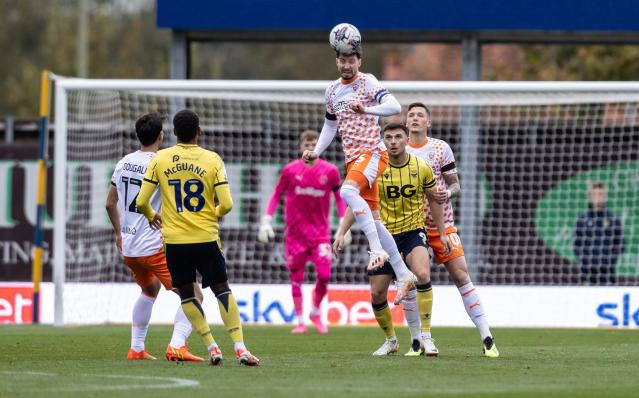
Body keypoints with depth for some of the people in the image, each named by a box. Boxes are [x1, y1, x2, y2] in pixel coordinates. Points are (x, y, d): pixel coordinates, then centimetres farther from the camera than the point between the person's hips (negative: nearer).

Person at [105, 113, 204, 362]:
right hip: (154, 246, -8)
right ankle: (177, 346, -25)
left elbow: (110, 203, 18)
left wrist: (119, 233, 29)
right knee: (193, 296, -6)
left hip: (128, 248, 8)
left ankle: (136, 349, 31)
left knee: (150, 290, 32)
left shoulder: (124, 163, 8)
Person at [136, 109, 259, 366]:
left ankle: (212, 348, 7)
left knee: (186, 293, 14)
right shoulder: (212, 160, -3)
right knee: (222, 289, 9)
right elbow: (227, 204, -7)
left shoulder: (160, 159, -1)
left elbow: (141, 201, -2)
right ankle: (240, 347, -2)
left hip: (175, 240, 0)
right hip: (206, 238, 0)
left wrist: (151, 216, 20)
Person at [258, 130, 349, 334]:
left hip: (320, 231, 0)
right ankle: (300, 321, 11)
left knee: (324, 275, -11)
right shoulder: (290, 170, -2)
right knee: (296, 277, 1)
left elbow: (339, 198, 8)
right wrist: (266, 221, 0)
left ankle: (316, 313, 13)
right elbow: (277, 195, 7)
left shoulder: (330, 171, -1)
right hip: (295, 231, 0)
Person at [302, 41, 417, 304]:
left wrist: (367, 110, -37)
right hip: (352, 159, 8)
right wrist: (316, 152, 16)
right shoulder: (332, 91, 14)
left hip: (372, 152, -8)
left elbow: (394, 107, -22)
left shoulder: (367, 82, -7)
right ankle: (403, 275, 10)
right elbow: (330, 124, 28)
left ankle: (377, 250, -34)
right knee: (372, 219, 5)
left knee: (347, 191, -34)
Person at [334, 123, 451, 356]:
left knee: (422, 275, -28)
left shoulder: (421, 167, -4)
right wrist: (341, 232, -10)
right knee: (377, 293, -1)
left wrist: (442, 233, 10)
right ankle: (391, 340, 24)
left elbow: (433, 199, 9)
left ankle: (425, 337, -19)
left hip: (413, 232, -1)